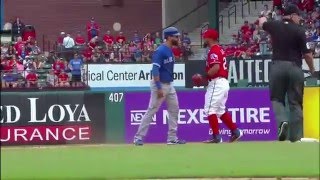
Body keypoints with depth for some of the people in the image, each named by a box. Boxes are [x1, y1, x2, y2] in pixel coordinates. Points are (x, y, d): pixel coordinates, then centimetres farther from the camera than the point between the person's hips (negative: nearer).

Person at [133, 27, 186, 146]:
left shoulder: (170, 51, 11)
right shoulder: (160, 51, -17)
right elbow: (155, 70, -22)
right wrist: (159, 88, -26)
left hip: (169, 85, 9)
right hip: (160, 84, -9)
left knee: (174, 109, 8)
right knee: (152, 110, -6)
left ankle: (172, 138, 13)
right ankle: (138, 137, -1)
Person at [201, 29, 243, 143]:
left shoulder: (213, 50, -12)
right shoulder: (220, 49, 18)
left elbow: (216, 68, -24)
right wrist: (205, 77, 12)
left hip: (216, 83, -10)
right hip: (224, 82, 10)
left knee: (210, 109, -8)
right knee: (220, 110, 17)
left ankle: (216, 137, -10)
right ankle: (235, 132, 16)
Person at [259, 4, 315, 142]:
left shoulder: (274, 26, 5)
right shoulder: (299, 30, -5)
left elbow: (262, 23, 29)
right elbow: (307, 54, -5)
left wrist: (264, 17, 53)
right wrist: (312, 69, 13)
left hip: (277, 67, 2)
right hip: (295, 68, -2)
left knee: (276, 98, 13)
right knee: (295, 103, 6)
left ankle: (281, 121, -17)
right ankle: (296, 137, 4)